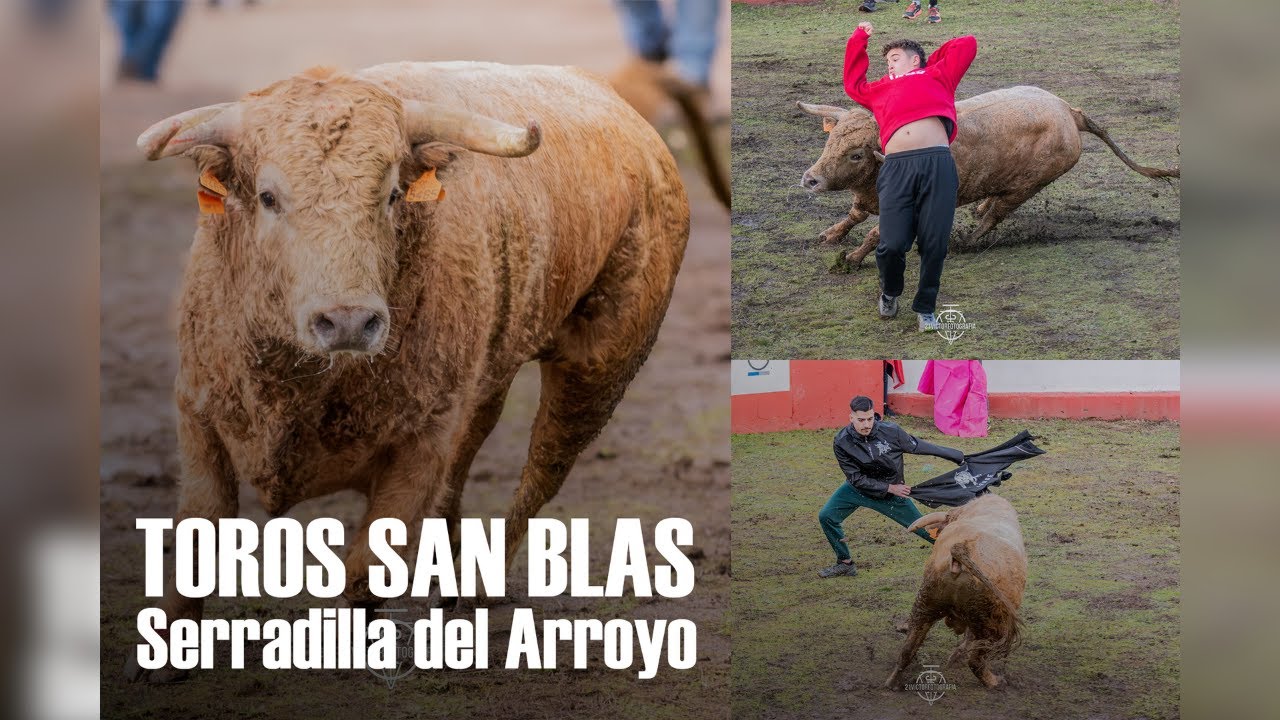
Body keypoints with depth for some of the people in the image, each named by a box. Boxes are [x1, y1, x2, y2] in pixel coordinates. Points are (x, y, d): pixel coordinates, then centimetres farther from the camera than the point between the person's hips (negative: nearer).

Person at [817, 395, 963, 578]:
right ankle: (845, 564, 8)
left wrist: (957, 456, -3)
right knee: (826, 517, -10)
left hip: (893, 492, -1)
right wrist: (889, 488, -23)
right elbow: (856, 479, -18)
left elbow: (918, 446, -10)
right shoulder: (842, 443, -24)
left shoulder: (890, 431, -25)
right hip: (858, 489, 1)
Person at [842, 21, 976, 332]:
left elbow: (967, 45, 30)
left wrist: (933, 59, 39)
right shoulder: (881, 89, 33)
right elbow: (853, 82, 48)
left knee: (934, 244, -7)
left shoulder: (936, 76, 27)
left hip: (938, 163, -1)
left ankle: (925, 308, 9)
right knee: (892, 245, -11)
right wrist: (859, 38, 48)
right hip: (897, 166, 1)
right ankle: (890, 292, 18)